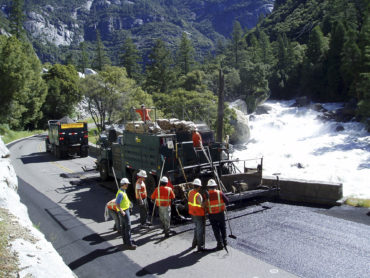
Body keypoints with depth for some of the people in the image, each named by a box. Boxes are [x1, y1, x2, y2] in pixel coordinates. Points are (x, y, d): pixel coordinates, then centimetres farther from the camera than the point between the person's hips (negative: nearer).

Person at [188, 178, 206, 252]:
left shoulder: (190, 192, 0)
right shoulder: (198, 195, -24)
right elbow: (202, 205, -25)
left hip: (192, 213, 8)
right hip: (199, 215, -8)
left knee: (196, 228, 25)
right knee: (200, 230, 2)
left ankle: (194, 243, 34)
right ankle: (200, 247, 6)